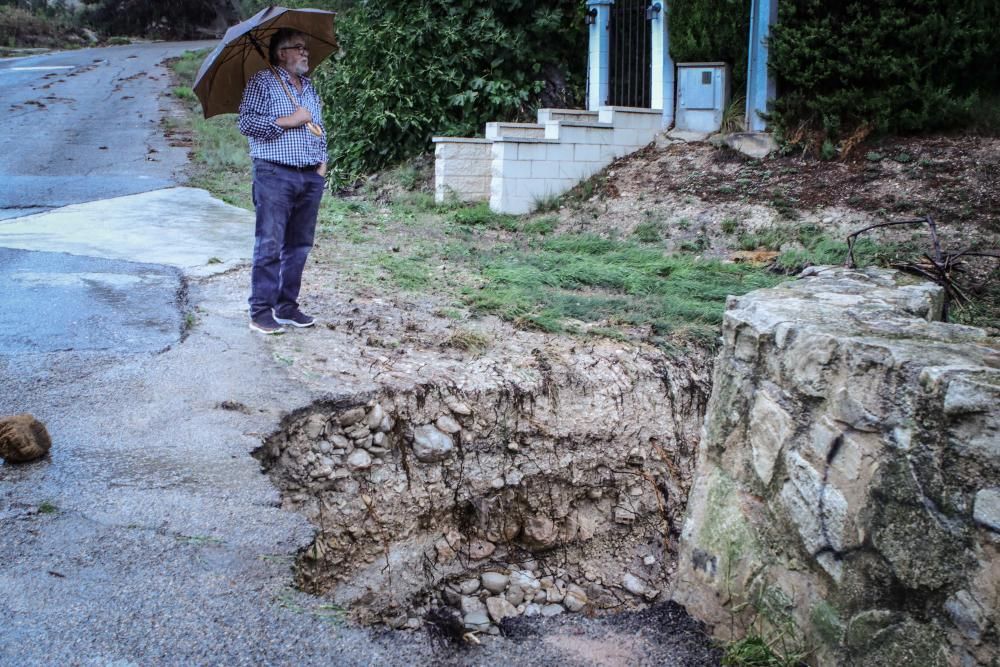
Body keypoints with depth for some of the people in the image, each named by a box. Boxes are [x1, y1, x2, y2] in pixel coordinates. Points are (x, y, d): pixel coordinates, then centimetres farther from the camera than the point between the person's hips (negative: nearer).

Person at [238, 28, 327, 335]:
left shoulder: (309, 87, 19)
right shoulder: (262, 82, -1)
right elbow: (246, 122, -11)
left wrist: (323, 161, 12)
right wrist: (288, 121, -14)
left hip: (311, 177, 7)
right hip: (275, 175, -6)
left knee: (299, 246, 8)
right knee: (270, 246, -7)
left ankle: (287, 306, 17)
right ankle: (261, 312, -3)